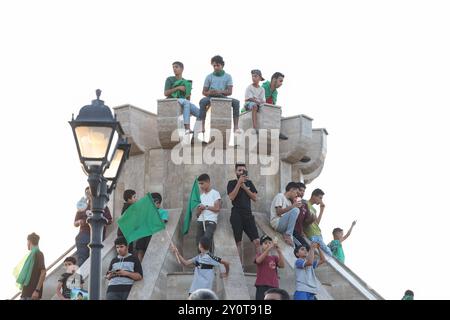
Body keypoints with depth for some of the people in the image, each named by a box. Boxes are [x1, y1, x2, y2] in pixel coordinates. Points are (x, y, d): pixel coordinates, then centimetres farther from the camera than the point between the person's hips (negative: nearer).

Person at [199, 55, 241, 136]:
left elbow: (230, 92, -4)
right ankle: (202, 126, -40)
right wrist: (209, 93, -18)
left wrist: (219, 92, -24)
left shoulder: (228, 77, 7)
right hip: (211, 97, 0)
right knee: (203, 101, -34)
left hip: (223, 97, 0)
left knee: (236, 102, -28)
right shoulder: (209, 77, 9)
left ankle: (236, 127, -30)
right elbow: (204, 92, 7)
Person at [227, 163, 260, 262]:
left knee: (257, 241, -7)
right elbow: (231, 197, -11)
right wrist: (239, 183, -11)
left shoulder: (249, 183, 14)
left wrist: (244, 187, -4)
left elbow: (254, 198, 6)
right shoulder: (232, 183, 4)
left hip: (248, 214, 3)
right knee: (238, 242, -1)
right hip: (236, 215, -3)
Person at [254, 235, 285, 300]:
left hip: (274, 287, 3)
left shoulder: (275, 258, 19)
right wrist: (269, 248, -24)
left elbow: (282, 265, -1)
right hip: (262, 286, -3)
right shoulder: (259, 255, 11)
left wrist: (278, 250, -11)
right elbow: (258, 260, -14)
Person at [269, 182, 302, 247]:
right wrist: (293, 206, -14)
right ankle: (288, 235, -23)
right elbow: (278, 212, -14)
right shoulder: (280, 196, 0)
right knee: (295, 210, -25)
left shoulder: (289, 201, 24)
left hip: (284, 226, 9)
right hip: (277, 223, -9)